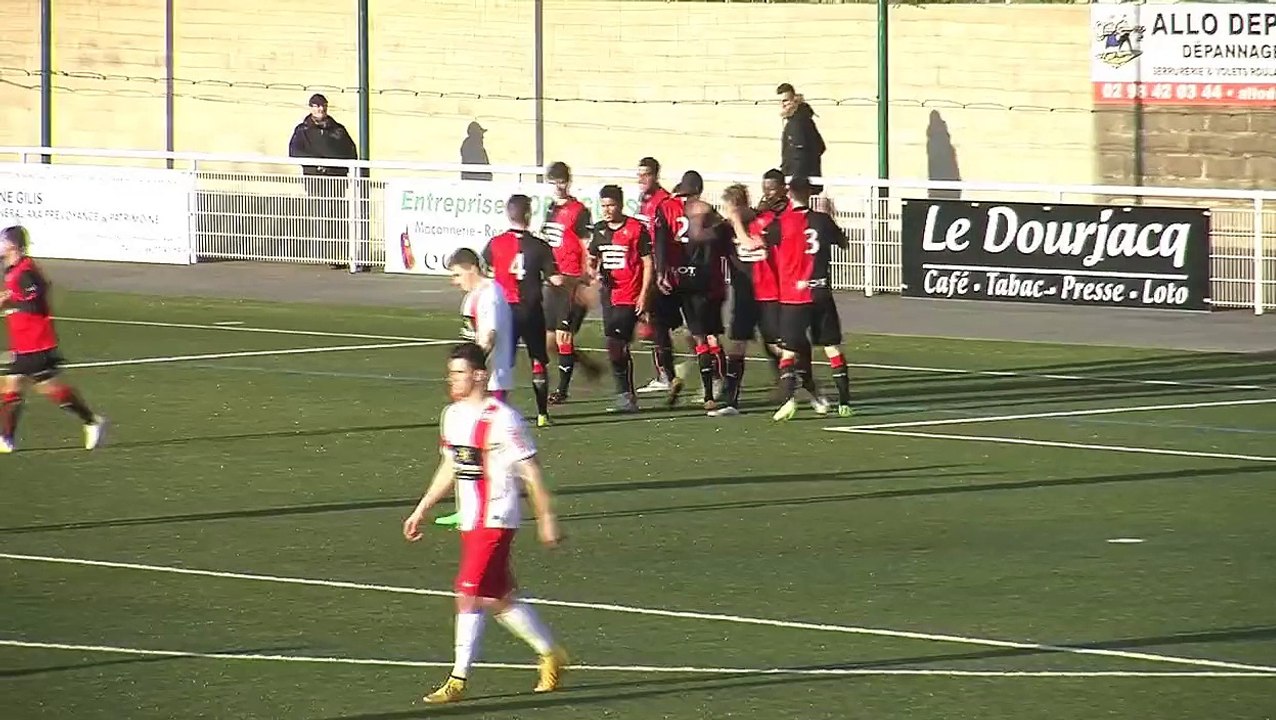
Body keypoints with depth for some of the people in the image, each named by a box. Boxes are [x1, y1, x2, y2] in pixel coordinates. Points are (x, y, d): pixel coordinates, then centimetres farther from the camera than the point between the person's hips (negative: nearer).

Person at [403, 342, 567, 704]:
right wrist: (421, 510, 20)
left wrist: (546, 517, -11)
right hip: (470, 522, 8)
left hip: (495, 521, -8)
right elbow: (449, 470, 21)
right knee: (501, 598, 14)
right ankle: (551, 654, 30)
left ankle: (458, 680, -5)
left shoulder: (501, 419, -16)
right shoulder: (453, 415, 9)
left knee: (470, 596, -10)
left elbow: (530, 471, -12)